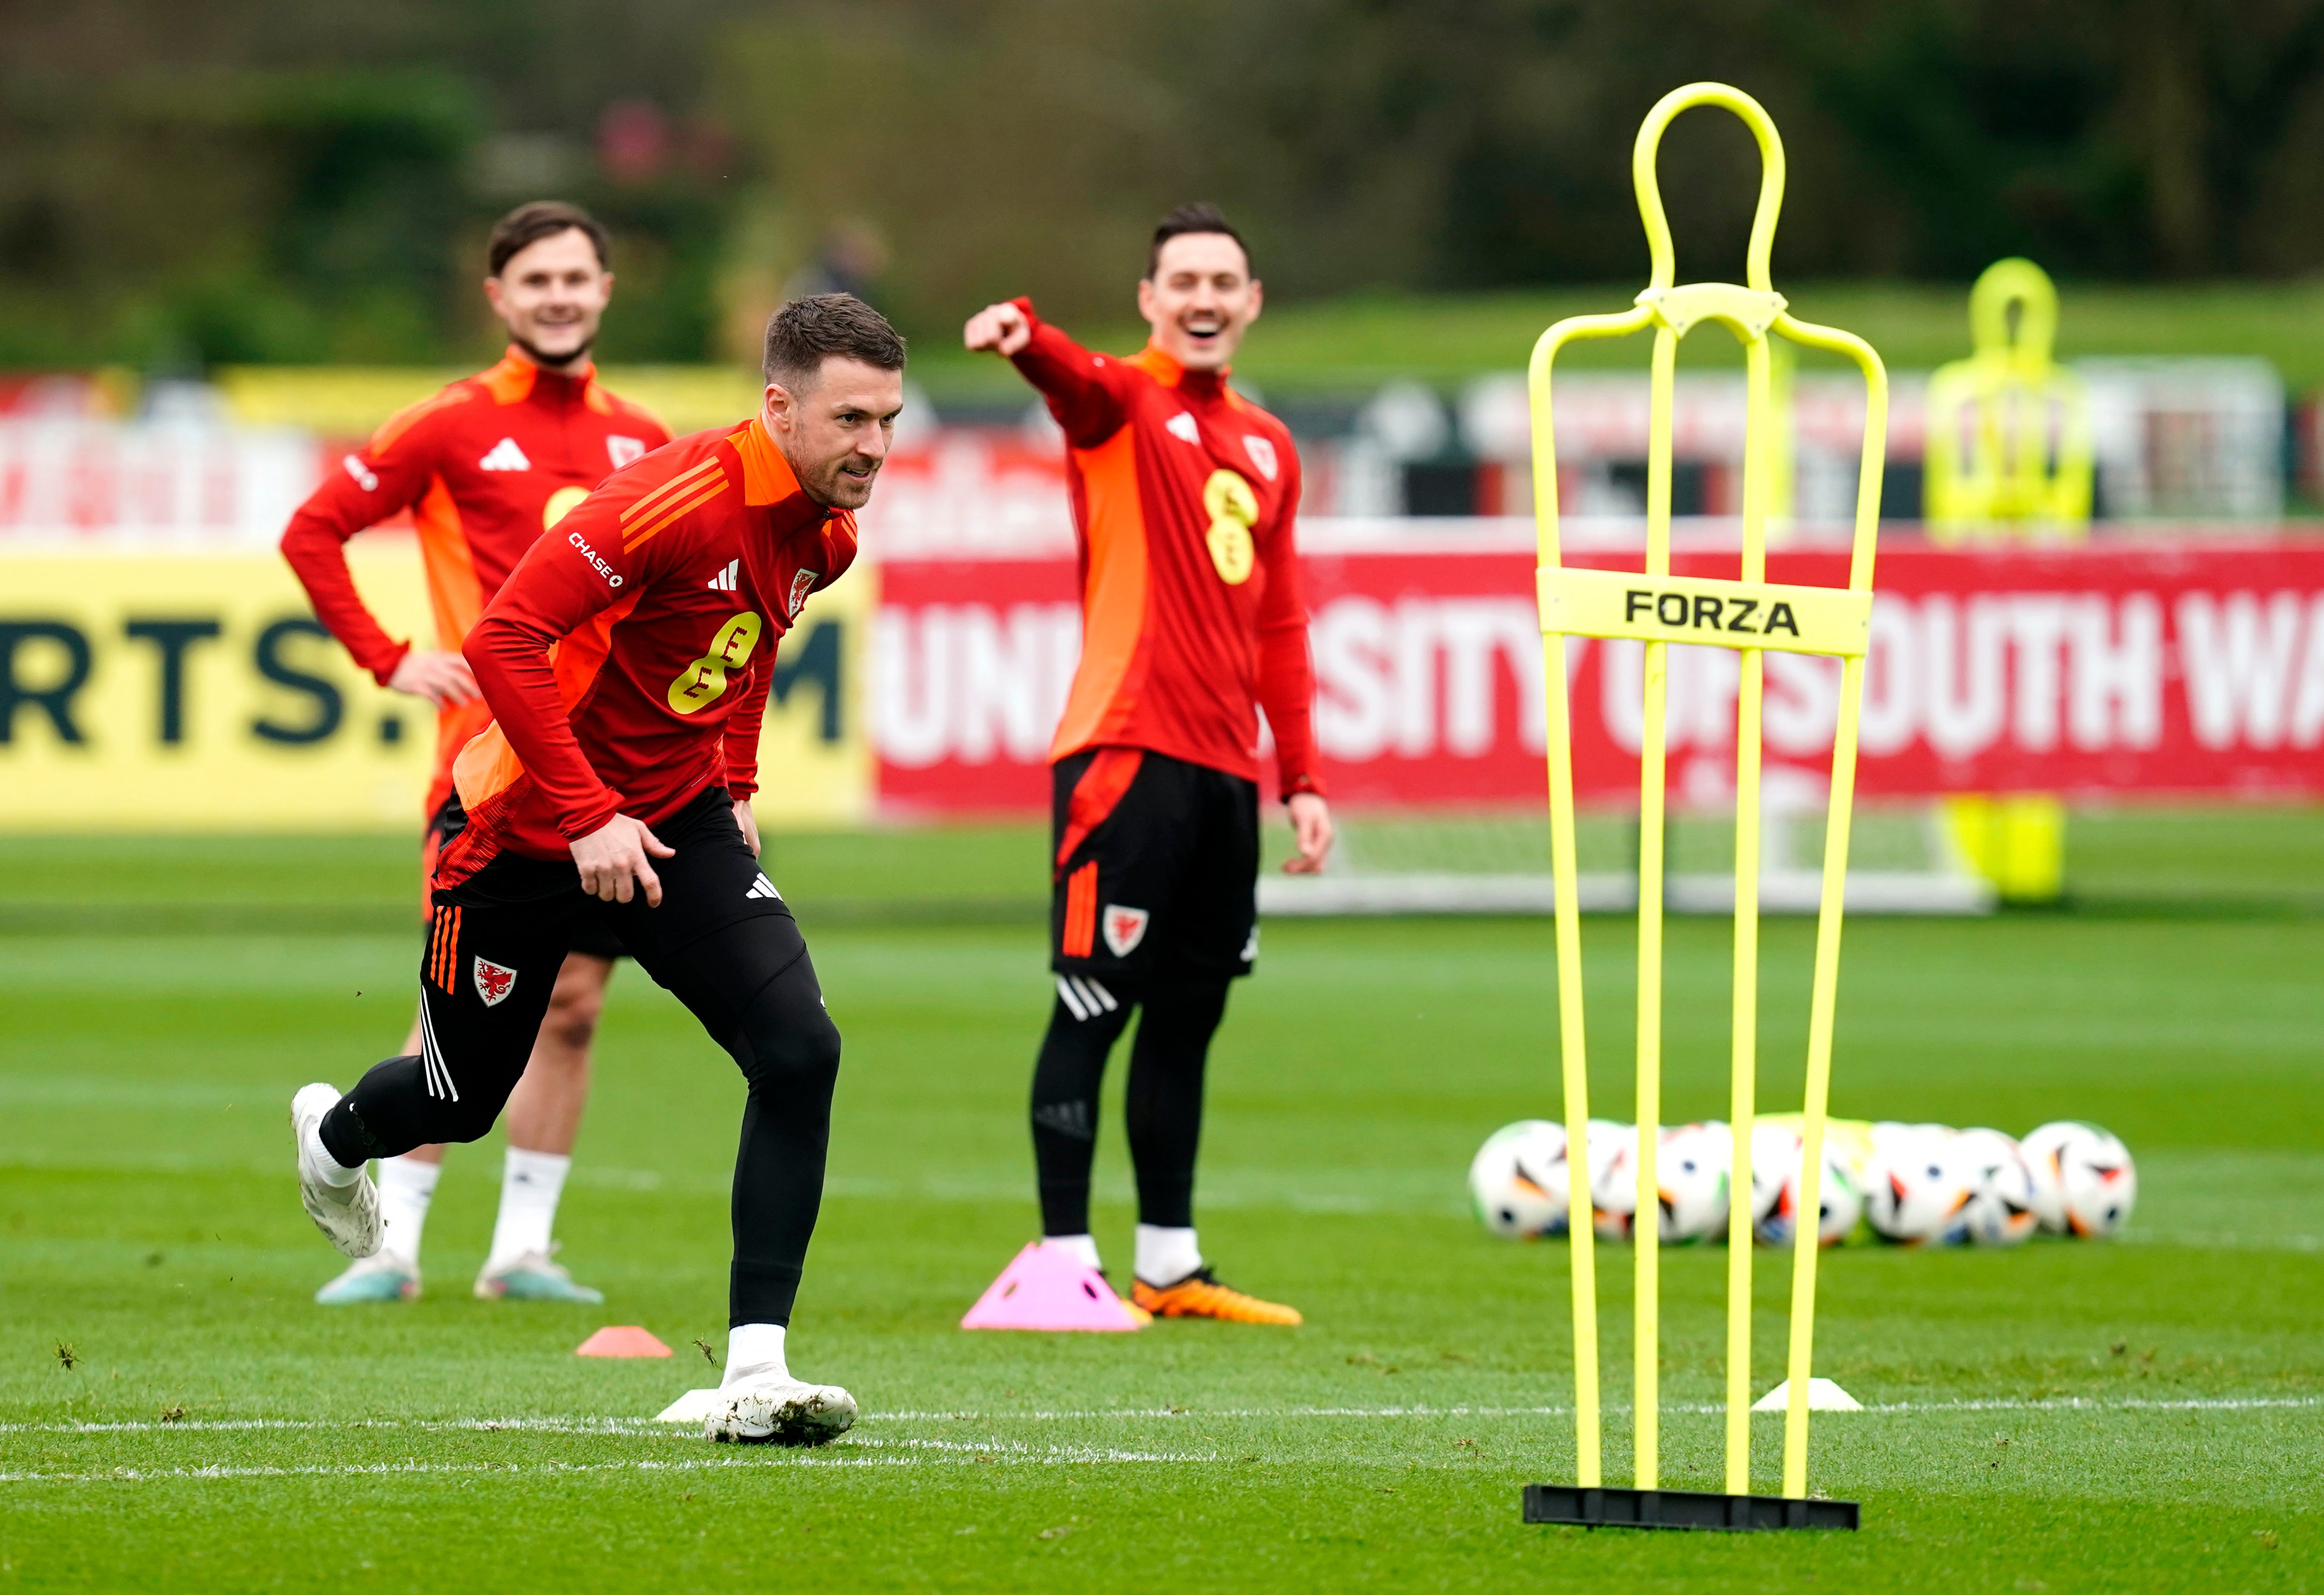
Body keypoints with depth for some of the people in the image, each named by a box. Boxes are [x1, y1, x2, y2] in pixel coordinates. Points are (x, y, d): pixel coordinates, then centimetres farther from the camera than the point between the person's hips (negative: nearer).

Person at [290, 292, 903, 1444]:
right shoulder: (676, 500, -28)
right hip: (526, 829, -6)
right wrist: (589, 817, -30)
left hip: (677, 821, 6)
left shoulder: (826, 533, -2)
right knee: (462, 1103, 13)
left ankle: (756, 1372, -17)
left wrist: (735, 784, 13)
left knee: (799, 1050, -18)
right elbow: (503, 643, -30)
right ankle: (333, 1137, 53)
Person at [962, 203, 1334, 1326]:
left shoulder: (1268, 449, 19)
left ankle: (1169, 1265, 19)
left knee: (1188, 1019, 12)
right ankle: (1066, 1260, -4)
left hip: (1226, 770, 7)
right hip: (1126, 755, -7)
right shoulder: (1122, 404, 0)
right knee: (1093, 1006, -6)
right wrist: (1021, 336, -49)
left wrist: (1303, 779, 15)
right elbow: (1074, 378, -25)